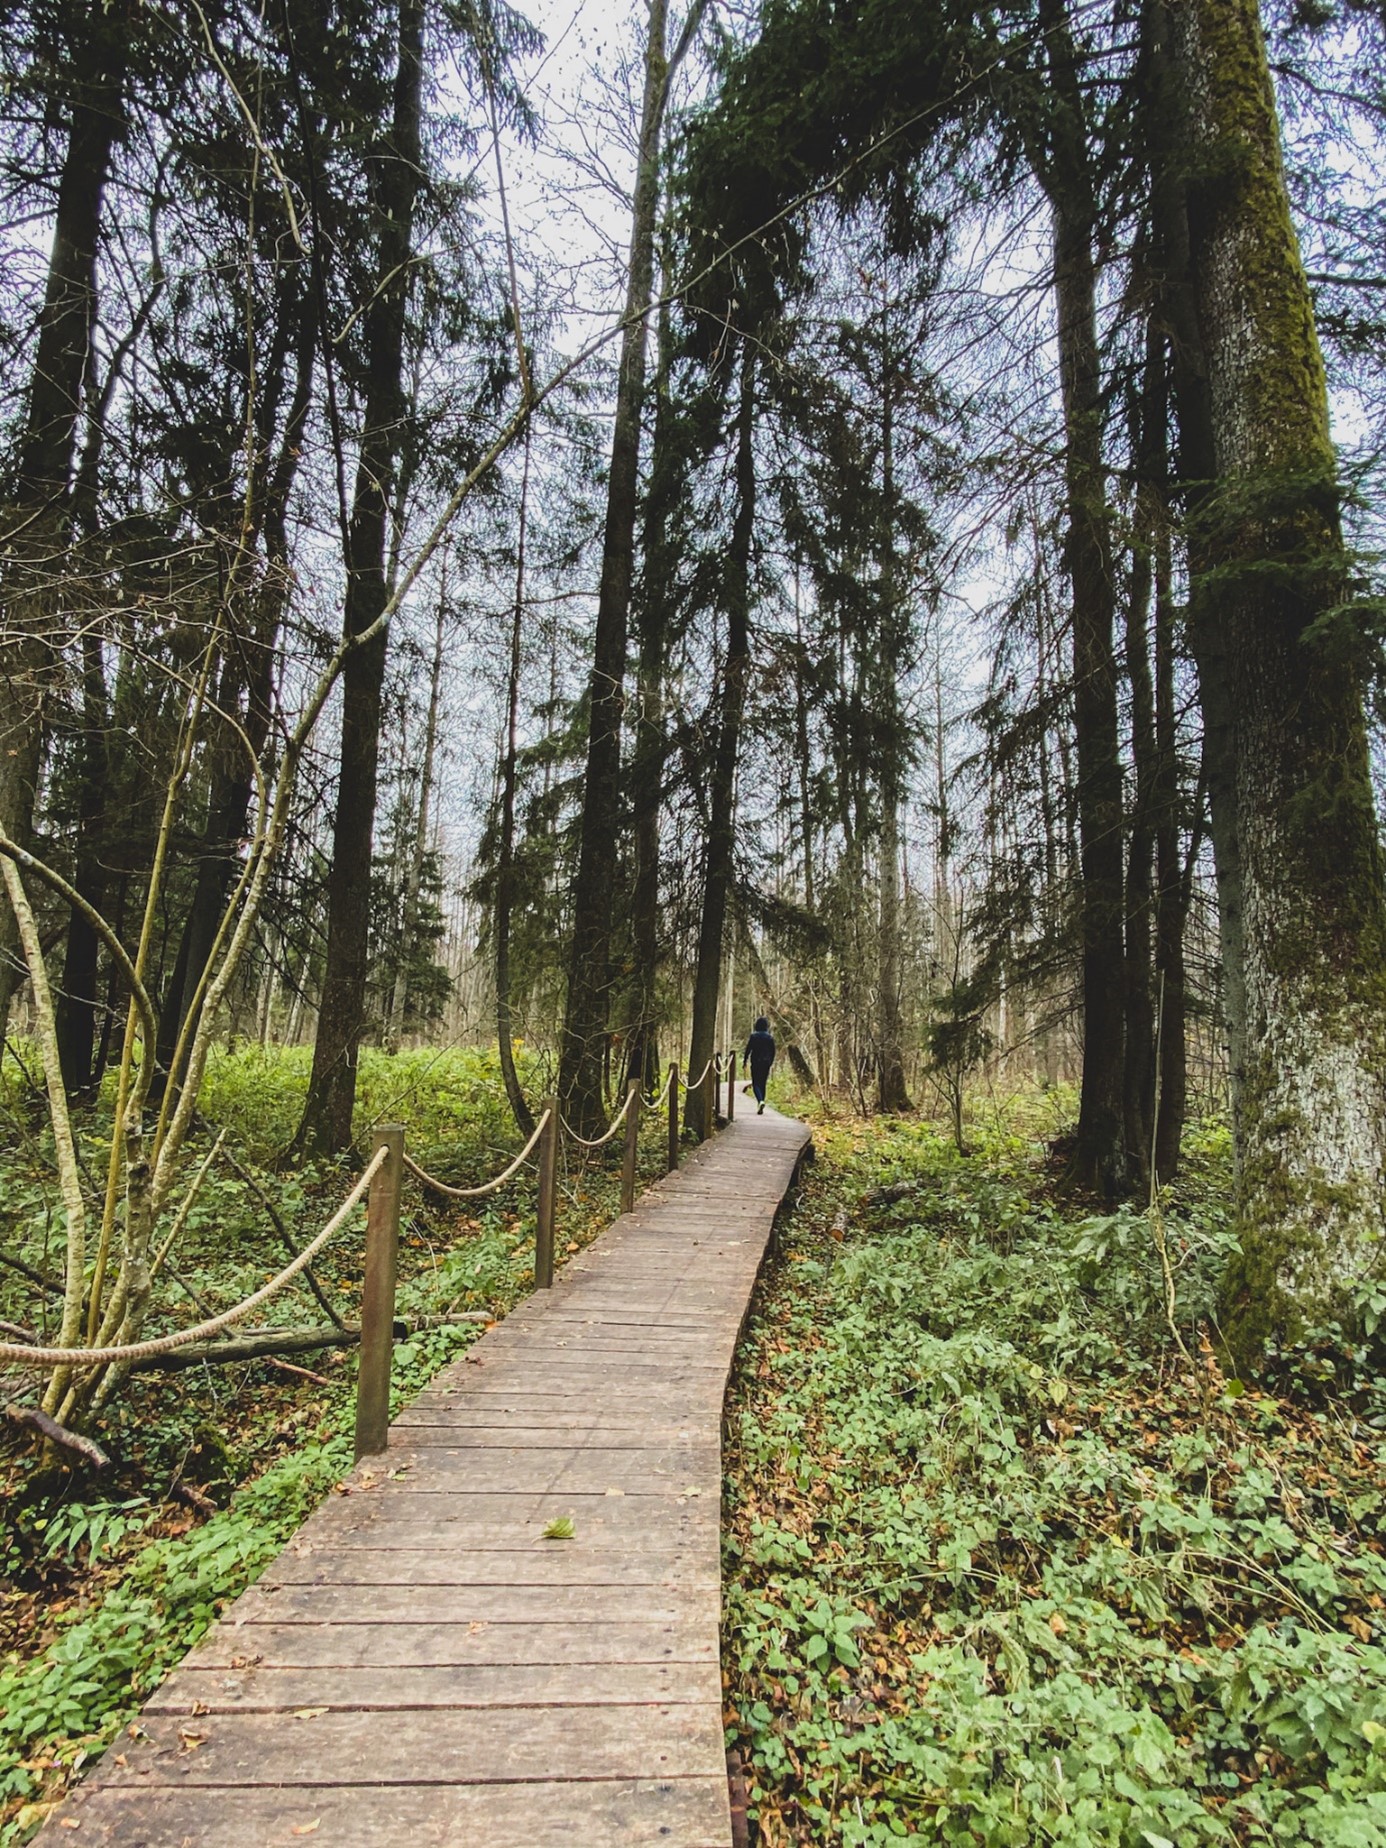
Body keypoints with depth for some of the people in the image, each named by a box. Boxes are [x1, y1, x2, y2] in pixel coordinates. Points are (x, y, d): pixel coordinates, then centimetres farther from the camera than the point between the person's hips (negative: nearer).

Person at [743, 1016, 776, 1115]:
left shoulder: (753, 1036, -5)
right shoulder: (769, 1037, 3)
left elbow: (748, 1049, -5)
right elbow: (773, 1052, 5)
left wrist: (745, 1062, 3)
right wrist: (770, 1063, 16)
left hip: (755, 1063, -3)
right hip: (766, 1063, 3)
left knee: (756, 1083, 1)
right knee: (763, 1084, 12)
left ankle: (760, 1101, -26)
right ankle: (760, 1107, 13)